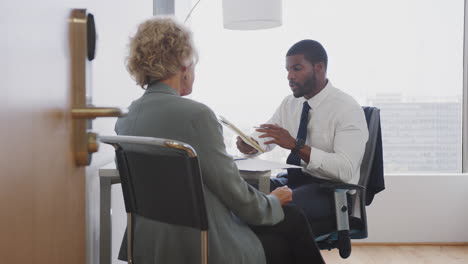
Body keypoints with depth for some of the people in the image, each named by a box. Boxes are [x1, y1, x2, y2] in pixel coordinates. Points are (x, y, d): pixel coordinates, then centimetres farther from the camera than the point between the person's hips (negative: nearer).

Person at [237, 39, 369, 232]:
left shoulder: (348, 109, -13)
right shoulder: (289, 103, 9)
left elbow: (345, 170, -23)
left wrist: (295, 145, -30)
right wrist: (248, 144, -14)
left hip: (330, 189, -7)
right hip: (292, 179, 7)